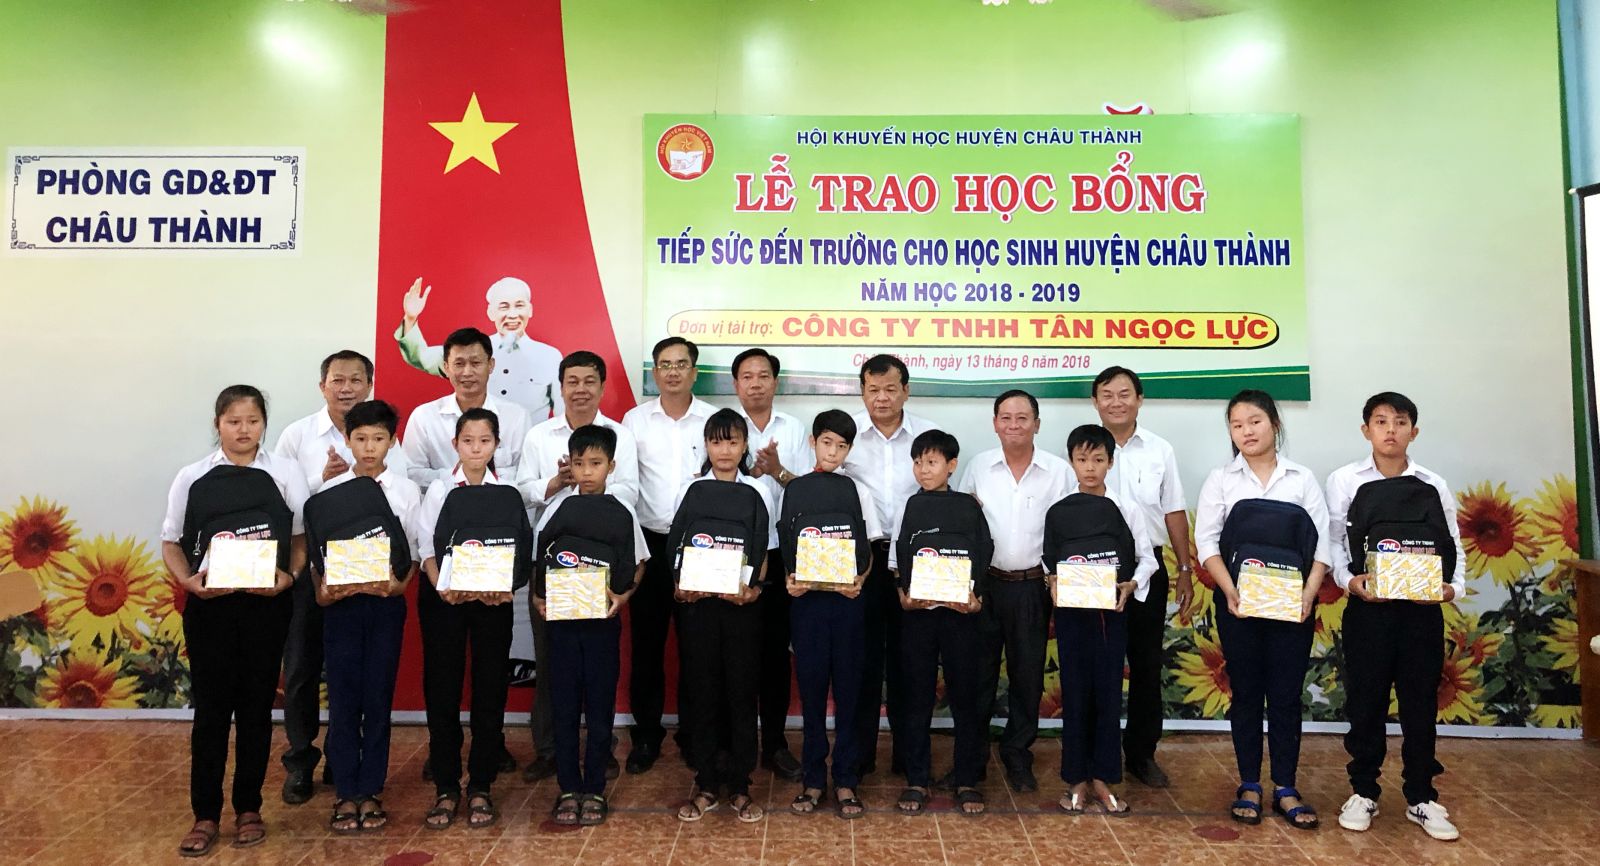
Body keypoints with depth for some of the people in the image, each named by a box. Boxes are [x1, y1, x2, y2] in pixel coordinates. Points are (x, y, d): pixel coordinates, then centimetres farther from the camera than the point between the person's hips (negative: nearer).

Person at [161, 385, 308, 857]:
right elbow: (171, 543, 7)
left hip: (267, 605, 0)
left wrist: (288, 576, -13)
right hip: (209, 606, 0)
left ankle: (249, 808, 22)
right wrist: (187, 580, -11)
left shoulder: (285, 473, 2)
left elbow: (301, 537, 5)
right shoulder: (193, 477, 3)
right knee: (211, 710, 5)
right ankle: (206, 815, 17)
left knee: (257, 709, 8)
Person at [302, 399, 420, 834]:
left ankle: (371, 793, 17)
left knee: (379, 698, 6)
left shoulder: (407, 490, 2)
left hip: (386, 603, 0)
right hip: (340, 603, 0)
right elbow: (316, 554, 4)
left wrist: (398, 585, -14)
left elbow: (414, 553, 2)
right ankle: (345, 795, 14)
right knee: (343, 699, 3)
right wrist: (322, 590, -11)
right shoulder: (328, 493, 3)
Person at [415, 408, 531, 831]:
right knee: (442, 692, 3)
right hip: (443, 601, 0)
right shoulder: (439, 491, 4)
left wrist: (505, 588, -16)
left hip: (493, 601, 0)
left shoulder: (508, 495, 4)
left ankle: (480, 788, 14)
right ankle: (446, 789, 14)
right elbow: (426, 549, -1)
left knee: (490, 691, 3)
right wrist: (442, 589, -18)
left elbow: (519, 553, 2)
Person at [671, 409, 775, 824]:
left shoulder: (756, 494, 5)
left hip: (740, 604, -1)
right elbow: (675, 546, 6)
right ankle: (706, 785, 16)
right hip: (697, 603, 1)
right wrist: (680, 585, -10)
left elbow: (764, 553, 4)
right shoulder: (692, 490, 7)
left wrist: (751, 589, -13)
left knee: (741, 691, 4)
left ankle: (740, 786, 15)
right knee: (701, 691, 5)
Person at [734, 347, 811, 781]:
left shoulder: (794, 428, 6)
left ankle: (775, 742, 19)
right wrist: (750, 471, -20)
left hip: (780, 552, 2)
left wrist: (777, 470, -14)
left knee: (776, 647, 7)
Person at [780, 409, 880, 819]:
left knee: (848, 688, 3)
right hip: (807, 598, 0)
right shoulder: (794, 490, 6)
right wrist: (789, 579, -11)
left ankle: (846, 781, 12)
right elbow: (786, 547, 8)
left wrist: (859, 580, -12)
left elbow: (870, 548, 6)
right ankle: (813, 779, 15)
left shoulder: (858, 490, 7)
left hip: (848, 599, 0)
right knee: (811, 688, 4)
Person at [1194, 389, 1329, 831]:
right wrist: (1230, 592, -14)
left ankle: (1285, 788, 16)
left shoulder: (1302, 479, 5)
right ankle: (1249, 785, 18)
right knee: (1246, 693, 7)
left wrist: (1309, 594, -12)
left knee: (1287, 695, 5)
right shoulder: (1221, 479, 3)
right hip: (1238, 603, 0)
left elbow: (1322, 543, 0)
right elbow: (1206, 540, -3)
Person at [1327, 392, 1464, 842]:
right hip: (1367, 608, -1)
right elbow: (1332, 541, -1)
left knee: (1420, 706, 9)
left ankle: (1421, 799, 22)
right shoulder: (1344, 481, 0)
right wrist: (1350, 581, -16)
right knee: (1365, 703, 6)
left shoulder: (1434, 486, 5)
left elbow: (1454, 546, 8)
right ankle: (1363, 792, 20)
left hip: (1423, 611, 1)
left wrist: (1453, 587, -9)